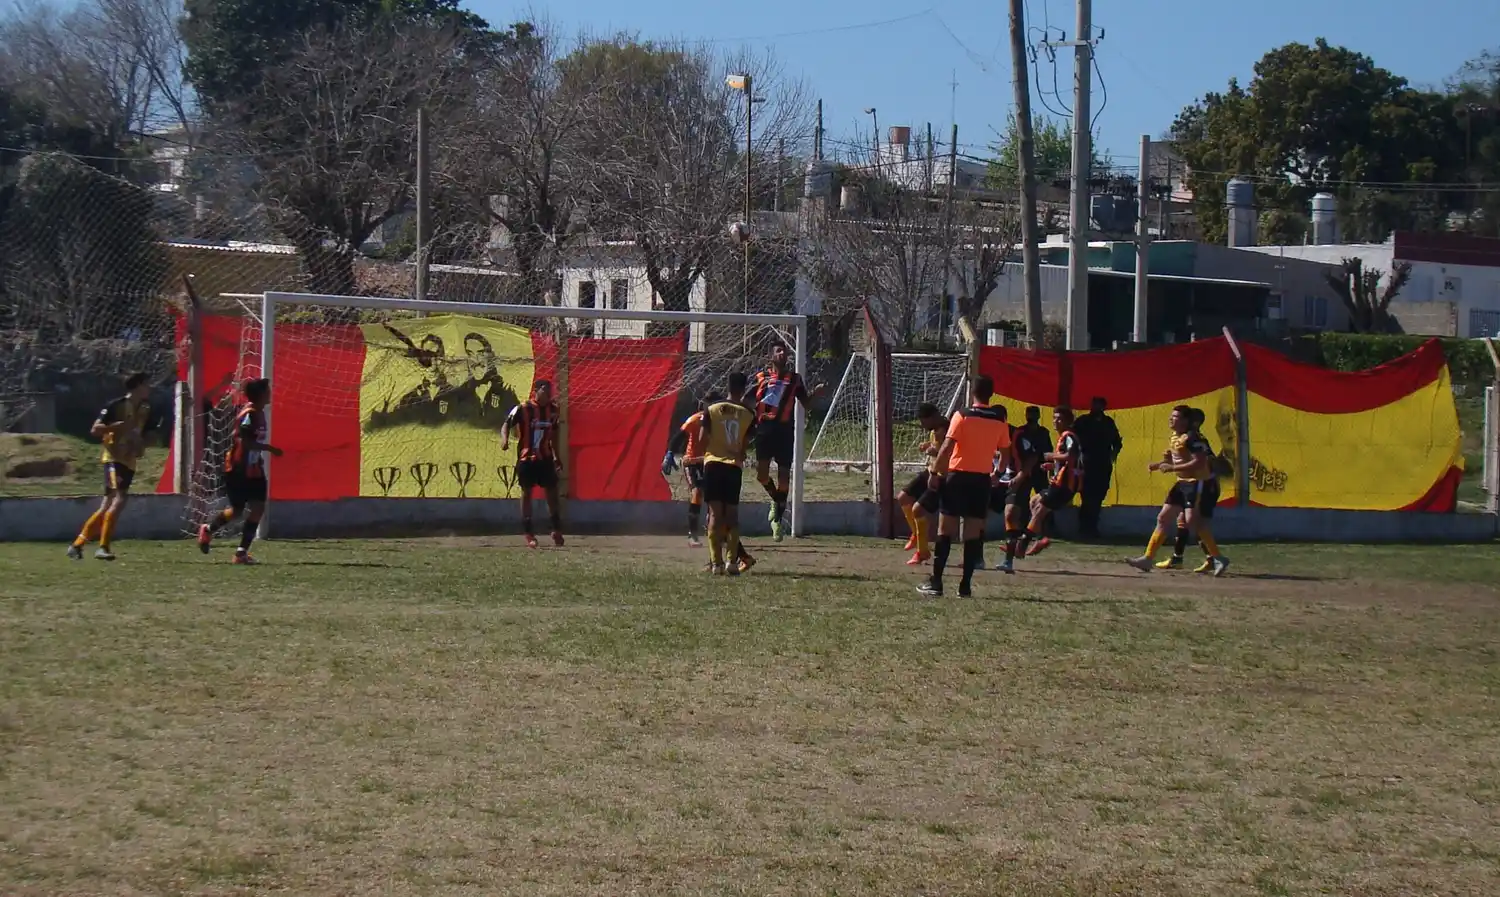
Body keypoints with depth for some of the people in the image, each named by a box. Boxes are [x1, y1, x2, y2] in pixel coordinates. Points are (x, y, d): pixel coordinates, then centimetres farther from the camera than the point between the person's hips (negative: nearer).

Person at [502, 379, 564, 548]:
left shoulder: (553, 410, 5)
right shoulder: (522, 409, -11)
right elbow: (507, 425, -12)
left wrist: (556, 456, 19)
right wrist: (504, 439, -32)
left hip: (545, 458, 4)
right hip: (526, 457, -4)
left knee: (552, 491, 4)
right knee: (526, 493, 1)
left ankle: (557, 531, 16)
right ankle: (529, 534, 6)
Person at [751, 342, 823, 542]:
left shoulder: (794, 378, 14)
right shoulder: (761, 377, 9)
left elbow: (804, 402, 14)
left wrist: (814, 394, -5)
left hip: (785, 429, 1)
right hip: (765, 427, -1)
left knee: (784, 473, -1)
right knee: (761, 472, -11)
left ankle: (778, 520, 9)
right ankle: (776, 501, 20)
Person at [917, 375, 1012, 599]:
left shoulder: (962, 416, -9)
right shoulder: (999, 421, 3)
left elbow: (946, 448, -13)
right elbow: (1005, 453, 11)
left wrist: (934, 473, -6)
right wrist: (997, 471, 29)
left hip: (957, 476, -3)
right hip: (982, 479, 3)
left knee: (945, 530, 1)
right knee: (973, 533, 5)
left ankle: (936, 582, -1)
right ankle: (966, 585, 3)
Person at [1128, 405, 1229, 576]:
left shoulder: (1192, 437, -19)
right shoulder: (1175, 437, 10)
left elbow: (1199, 462, -28)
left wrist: (1172, 468, -26)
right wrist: (1158, 465, 4)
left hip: (1202, 483, -10)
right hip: (1184, 482, 10)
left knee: (1192, 521, -20)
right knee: (1163, 518, 8)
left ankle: (1217, 560, -12)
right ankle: (1148, 559, 13)